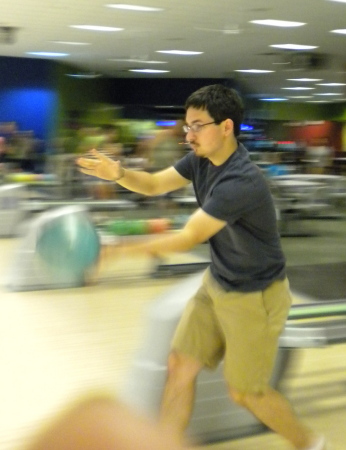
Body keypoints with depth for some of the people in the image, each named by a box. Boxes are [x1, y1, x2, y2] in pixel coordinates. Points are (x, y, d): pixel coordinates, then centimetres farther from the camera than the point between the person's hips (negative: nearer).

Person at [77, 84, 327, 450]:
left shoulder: (241, 182, -32)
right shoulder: (201, 159, -5)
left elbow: (188, 238, -32)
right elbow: (154, 184, -2)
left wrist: (121, 247, -36)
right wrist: (118, 173, -23)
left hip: (255, 297, -8)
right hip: (217, 284, 8)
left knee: (245, 392, 8)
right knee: (179, 367, 8)